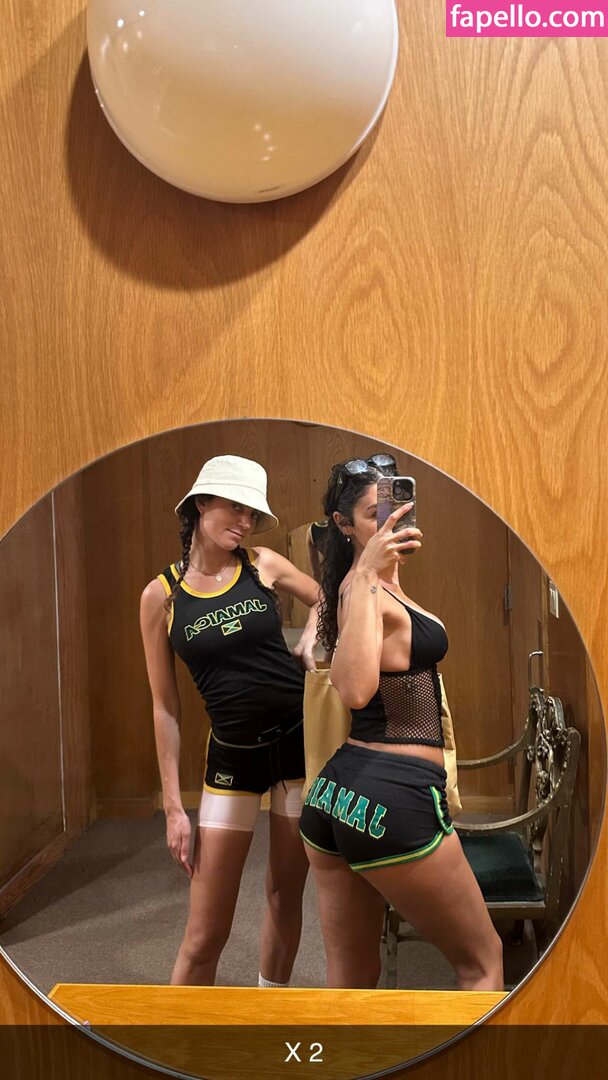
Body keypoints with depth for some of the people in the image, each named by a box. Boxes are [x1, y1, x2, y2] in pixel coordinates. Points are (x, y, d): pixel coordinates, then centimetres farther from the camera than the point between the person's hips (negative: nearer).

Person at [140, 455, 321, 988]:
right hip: (233, 757, -1)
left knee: (286, 893, 15)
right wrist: (173, 805, -2)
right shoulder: (161, 595, -6)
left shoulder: (263, 565, -2)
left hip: (301, 739, 2)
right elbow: (166, 706, -2)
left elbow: (325, 598, 18)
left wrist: (311, 639, -3)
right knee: (206, 933, 1)